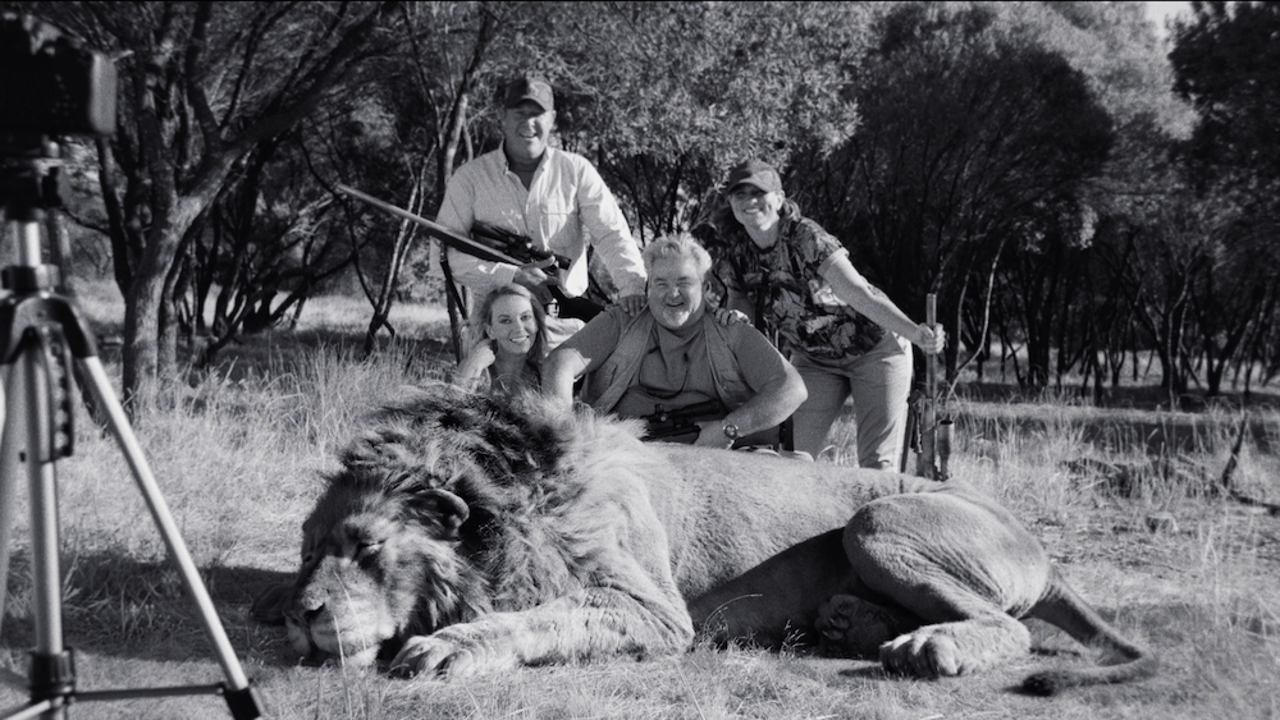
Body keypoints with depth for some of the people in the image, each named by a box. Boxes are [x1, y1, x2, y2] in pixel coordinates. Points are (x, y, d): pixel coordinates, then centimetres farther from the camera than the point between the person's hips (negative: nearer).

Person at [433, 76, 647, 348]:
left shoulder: (577, 171, 7)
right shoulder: (470, 178, 5)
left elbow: (611, 233, -2)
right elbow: (445, 250, 0)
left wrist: (632, 284, -22)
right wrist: (511, 276, -13)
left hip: (568, 324, 1)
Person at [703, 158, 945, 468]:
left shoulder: (805, 237, -25)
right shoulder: (733, 250, -9)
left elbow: (858, 293, -30)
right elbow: (742, 300, 4)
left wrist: (914, 332, -41)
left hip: (874, 348, -5)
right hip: (813, 359, 5)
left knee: (878, 464, -13)